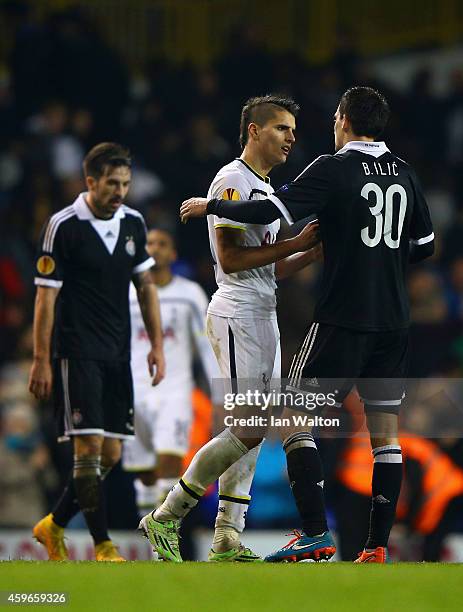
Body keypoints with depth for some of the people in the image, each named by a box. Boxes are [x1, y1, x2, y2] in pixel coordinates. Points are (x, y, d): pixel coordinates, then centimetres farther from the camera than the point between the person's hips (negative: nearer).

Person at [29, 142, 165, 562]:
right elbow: (46, 296, -9)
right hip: (77, 354, -6)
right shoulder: (63, 226, -10)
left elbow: (146, 286, 16)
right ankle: (103, 546, -11)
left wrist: (157, 345, 10)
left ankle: (54, 526, 23)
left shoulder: (133, 223, 8)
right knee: (89, 447, -13)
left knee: (110, 455, 6)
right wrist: (41, 360, -12)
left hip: (118, 355, 6)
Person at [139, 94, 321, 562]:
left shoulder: (263, 187, 20)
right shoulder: (233, 181, -11)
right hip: (237, 314, -10)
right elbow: (230, 259, -19)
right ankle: (165, 519, -5)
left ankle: (227, 541, 7)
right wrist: (295, 243, -18)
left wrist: (317, 250, 9)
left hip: (262, 316, 10)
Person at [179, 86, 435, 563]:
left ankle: (315, 532, -10)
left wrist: (209, 205, -3)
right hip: (393, 322, 6)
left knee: (295, 421, 1)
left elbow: (271, 210, -15)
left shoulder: (333, 168, -9)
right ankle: (378, 545, 4)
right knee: (385, 433, 8)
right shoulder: (403, 174, 9)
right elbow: (424, 245, 18)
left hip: (342, 320, -6)